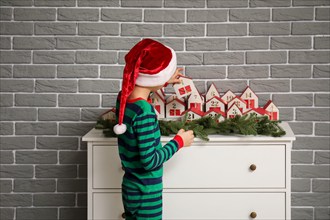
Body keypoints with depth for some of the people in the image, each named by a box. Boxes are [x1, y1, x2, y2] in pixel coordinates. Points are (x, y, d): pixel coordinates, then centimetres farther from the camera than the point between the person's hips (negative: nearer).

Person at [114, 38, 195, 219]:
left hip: (130, 187, 8)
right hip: (146, 193, -8)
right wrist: (179, 141, -13)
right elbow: (149, 161, -25)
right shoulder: (144, 112, -27)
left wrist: (165, 82, 27)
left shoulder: (123, 98, -3)